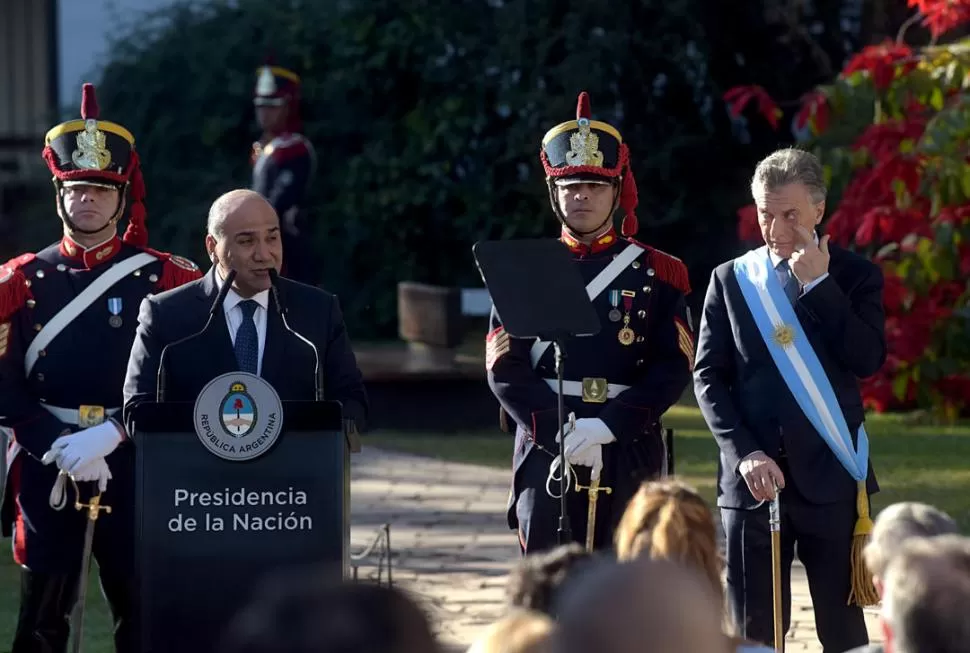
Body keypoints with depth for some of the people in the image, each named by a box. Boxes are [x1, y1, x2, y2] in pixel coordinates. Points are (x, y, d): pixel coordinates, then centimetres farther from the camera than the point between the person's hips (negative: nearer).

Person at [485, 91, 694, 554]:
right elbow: (505, 369, 1)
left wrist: (606, 427, -15)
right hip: (546, 459, 0)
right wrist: (560, 433, -13)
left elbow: (674, 368, -2)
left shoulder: (657, 274, 7)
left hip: (630, 458, 0)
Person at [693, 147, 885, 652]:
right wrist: (745, 454, -9)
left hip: (830, 476, -1)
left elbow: (868, 360, -10)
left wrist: (818, 284, -11)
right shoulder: (730, 280, 9)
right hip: (751, 477, 1)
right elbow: (708, 377, 4)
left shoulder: (855, 276, 5)